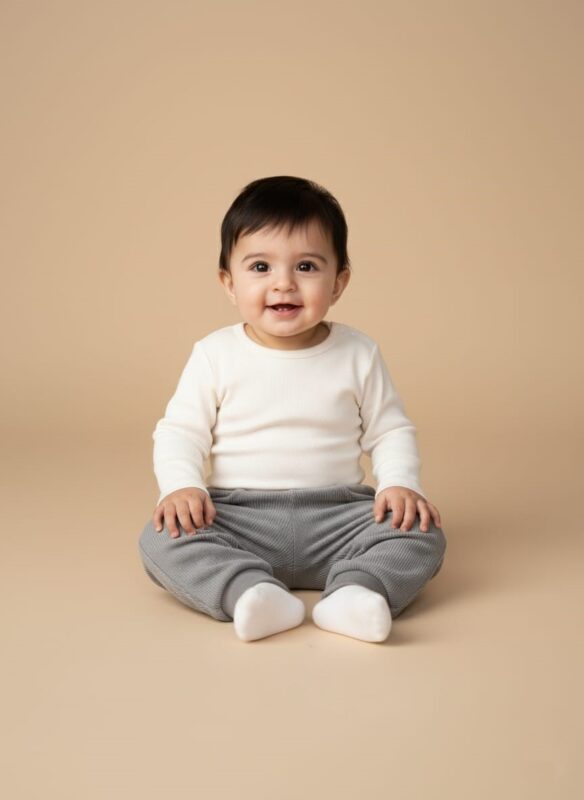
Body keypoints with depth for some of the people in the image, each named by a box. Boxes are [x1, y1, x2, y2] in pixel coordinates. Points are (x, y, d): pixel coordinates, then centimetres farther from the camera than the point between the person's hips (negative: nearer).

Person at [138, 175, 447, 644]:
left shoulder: (359, 354, 3)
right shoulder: (215, 355, 0)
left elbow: (390, 431, 8)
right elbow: (180, 432, 1)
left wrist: (400, 484, -11)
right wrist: (181, 486, -18)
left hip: (334, 516, 1)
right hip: (236, 515, -1)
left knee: (423, 534, -20)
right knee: (162, 538, -26)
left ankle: (353, 595, -40)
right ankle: (250, 593, -42)